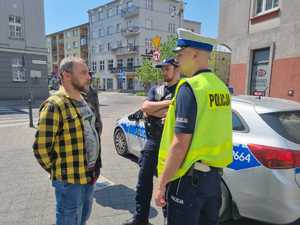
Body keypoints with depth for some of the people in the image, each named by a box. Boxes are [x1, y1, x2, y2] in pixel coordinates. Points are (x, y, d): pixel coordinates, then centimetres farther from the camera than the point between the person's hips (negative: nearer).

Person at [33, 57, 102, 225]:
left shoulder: (84, 102, 8)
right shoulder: (54, 105, -19)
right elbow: (41, 148, -19)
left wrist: (95, 167, 14)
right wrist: (58, 171, -5)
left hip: (90, 176, 8)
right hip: (70, 181, -7)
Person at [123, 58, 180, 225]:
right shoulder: (155, 90, 12)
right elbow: (145, 107, -5)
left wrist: (154, 110, -11)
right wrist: (168, 103, -11)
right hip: (152, 141, 5)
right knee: (144, 181, 14)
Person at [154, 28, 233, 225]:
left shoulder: (190, 87, -19)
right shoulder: (221, 87, 6)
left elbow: (180, 143, -22)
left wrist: (162, 183, -14)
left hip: (189, 177, -8)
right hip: (214, 175, 8)